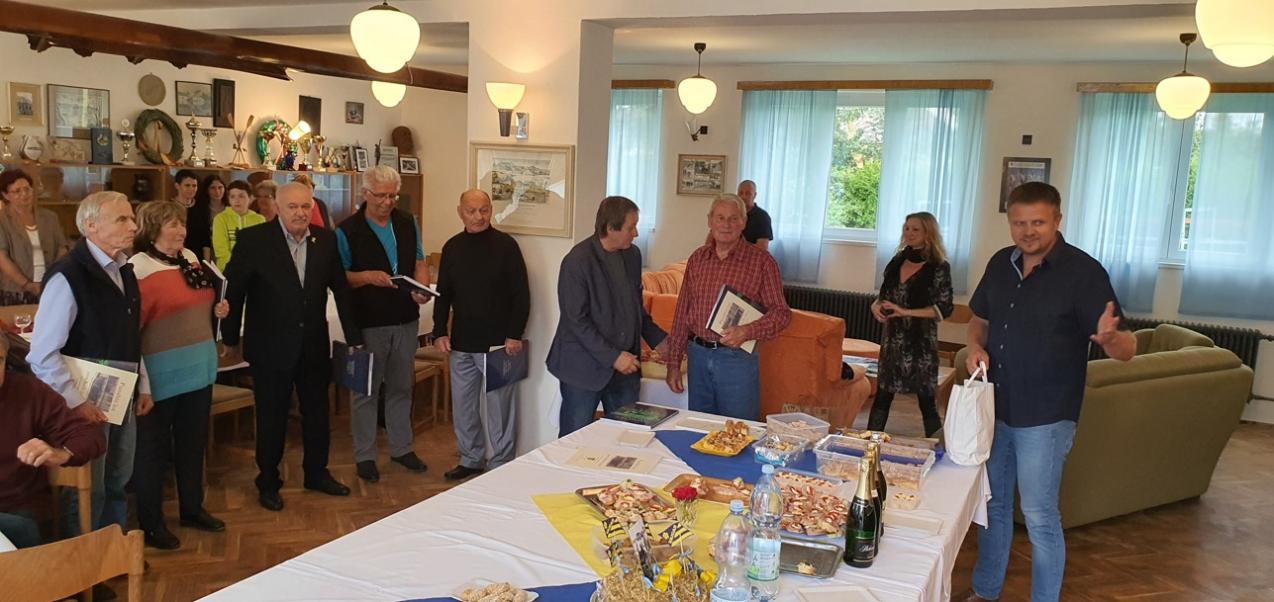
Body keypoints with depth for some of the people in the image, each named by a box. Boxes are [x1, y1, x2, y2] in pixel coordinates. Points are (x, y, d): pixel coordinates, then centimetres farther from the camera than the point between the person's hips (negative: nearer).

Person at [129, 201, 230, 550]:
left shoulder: (190, 258, 8)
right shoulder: (138, 268, -15)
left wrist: (217, 310, 2)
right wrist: (141, 384, -21)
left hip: (199, 369, 7)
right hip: (162, 374, -7)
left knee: (193, 442, 18)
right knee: (153, 448, 7)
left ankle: (192, 508, 34)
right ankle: (150, 523, 21)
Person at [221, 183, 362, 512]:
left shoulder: (326, 240, 0)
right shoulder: (253, 239, -11)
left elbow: (340, 288, 7)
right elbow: (233, 288, -5)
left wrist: (353, 335, 8)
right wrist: (230, 337, -1)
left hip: (314, 345, 4)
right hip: (270, 346, -4)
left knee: (317, 411, 15)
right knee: (272, 416, 9)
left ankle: (317, 473, 34)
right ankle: (268, 482, 27)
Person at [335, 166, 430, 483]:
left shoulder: (408, 223, 5)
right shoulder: (347, 230, -8)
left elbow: (419, 262, 10)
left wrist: (422, 289, -9)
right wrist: (367, 277, -23)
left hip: (406, 320, 4)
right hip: (367, 323, -4)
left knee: (401, 388, 15)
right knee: (366, 391, 6)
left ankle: (401, 448, 29)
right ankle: (364, 455, 19)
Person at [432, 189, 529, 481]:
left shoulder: (505, 245, -6)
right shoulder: (452, 247, 7)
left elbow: (521, 294, -7)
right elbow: (443, 294, 12)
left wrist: (515, 335, -13)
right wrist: (440, 332, 3)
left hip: (498, 343, -4)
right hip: (461, 343, 5)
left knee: (499, 406, 3)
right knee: (462, 405, 12)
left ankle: (500, 465, 16)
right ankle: (470, 459, 28)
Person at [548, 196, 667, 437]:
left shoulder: (633, 255, 6)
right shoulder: (578, 261, -15)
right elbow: (576, 320, -16)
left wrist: (657, 339, 10)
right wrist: (612, 356, -18)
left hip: (625, 365, 6)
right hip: (585, 367, -6)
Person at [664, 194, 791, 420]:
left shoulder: (761, 261, -5)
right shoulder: (697, 258, 7)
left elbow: (781, 312, -6)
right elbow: (682, 313, 11)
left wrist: (748, 331, -23)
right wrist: (674, 362, 9)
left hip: (737, 358, -4)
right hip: (698, 356, 4)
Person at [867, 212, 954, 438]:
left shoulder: (939, 268, -6)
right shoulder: (897, 262, 10)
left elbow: (944, 308, -12)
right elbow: (884, 295, 19)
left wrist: (905, 311, -18)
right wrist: (876, 306, -4)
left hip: (921, 342, -5)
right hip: (892, 339, 5)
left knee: (926, 399, 2)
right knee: (882, 396, 8)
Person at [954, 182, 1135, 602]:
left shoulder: (1083, 272, -15)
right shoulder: (1001, 264, 2)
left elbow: (1126, 350, -18)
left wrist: (1110, 338, -42)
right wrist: (975, 345, -5)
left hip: (1044, 417, -6)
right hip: (994, 408, 6)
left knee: (1039, 516, 2)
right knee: (992, 505, 19)